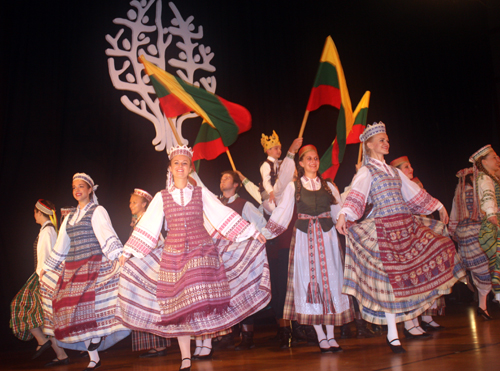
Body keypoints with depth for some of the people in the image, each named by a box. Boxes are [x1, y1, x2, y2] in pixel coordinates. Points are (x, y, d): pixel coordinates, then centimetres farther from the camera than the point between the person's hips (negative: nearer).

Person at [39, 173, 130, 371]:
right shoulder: (70, 217, 19)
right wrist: (46, 268, 31)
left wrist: (119, 255, -28)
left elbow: (107, 235, -14)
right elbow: (61, 245, 26)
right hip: (71, 269, 6)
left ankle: (94, 352, -4)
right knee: (76, 310, 0)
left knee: (88, 307, -17)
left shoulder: (97, 211, 0)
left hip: (93, 264, -6)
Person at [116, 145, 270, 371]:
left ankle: (207, 341, 20)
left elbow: (224, 215, 5)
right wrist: (127, 252, 4)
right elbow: (147, 226, 7)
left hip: (203, 250, 0)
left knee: (205, 297, -5)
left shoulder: (201, 193, 6)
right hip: (174, 254, 1)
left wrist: (253, 233, 2)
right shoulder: (161, 197, 7)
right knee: (178, 303, -1)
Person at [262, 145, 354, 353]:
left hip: (327, 236, 2)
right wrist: (265, 234, -5)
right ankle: (321, 337, 6)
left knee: (330, 280, 1)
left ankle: (331, 336, 9)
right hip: (304, 237, -2)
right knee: (309, 281, -1)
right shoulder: (293, 186, 4)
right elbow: (282, 212, 1)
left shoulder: (329, 186, 11)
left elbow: (339, 212, 10)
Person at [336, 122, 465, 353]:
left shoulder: (394, 172, 20)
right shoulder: (366, 171, -2)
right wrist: (343, 214, -36)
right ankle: (392, 335, 4)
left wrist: (438, 206, 29)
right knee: (391, 277, -6)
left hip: (406, 226, 8)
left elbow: (415, 193, 26)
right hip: (384, 228, -7)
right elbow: (356, 194, -19)